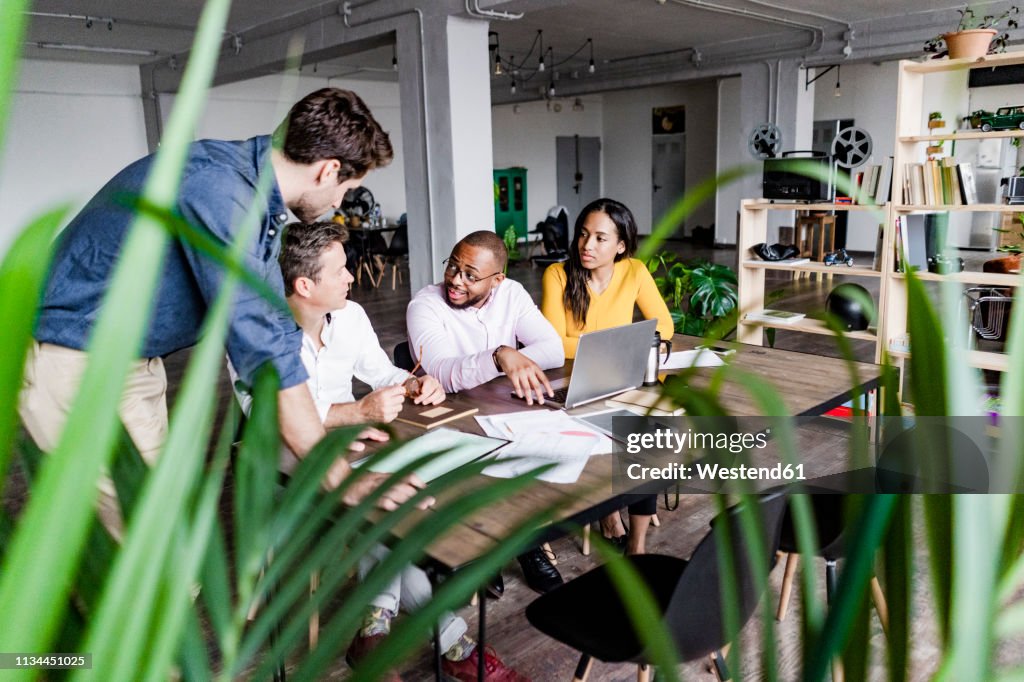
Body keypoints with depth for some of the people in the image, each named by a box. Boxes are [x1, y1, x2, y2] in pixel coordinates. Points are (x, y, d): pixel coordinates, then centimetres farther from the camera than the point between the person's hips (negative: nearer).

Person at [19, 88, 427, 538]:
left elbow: (272, 323, 10)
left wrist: (327, 430, 8)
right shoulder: (218, 186, -29)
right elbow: (262, 347, -32)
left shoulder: (257, 195, 2)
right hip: (71, 362, -9)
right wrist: (344, 481, -27)